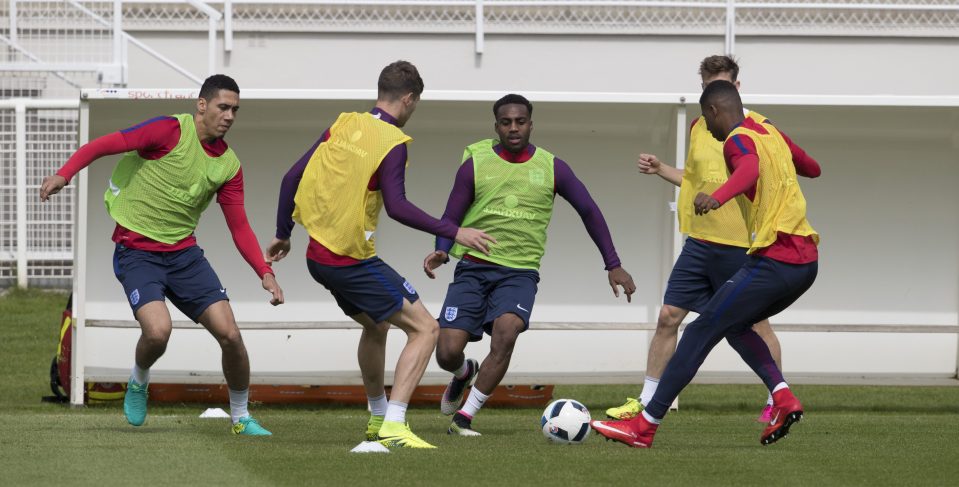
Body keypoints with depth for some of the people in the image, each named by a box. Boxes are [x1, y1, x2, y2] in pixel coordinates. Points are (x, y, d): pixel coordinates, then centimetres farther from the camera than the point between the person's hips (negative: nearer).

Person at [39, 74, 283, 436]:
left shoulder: (229, 165, 4)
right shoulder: (171, 131, -13)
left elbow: (239, 227, 8)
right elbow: (105, 145, -16)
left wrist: (265, 273, -3)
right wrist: (64, 174, -30)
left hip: (184, 253, 5)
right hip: (137, 252, -5)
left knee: (229, 334, -8)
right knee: (158, 330, -27)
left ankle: (241, 417, 14)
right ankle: (139, 380, 9)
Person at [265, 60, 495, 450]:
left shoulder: (343, 126, 7)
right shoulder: (392, 143, -13)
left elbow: (292, 178, 9)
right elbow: (397, 207, -22)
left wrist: (282, 235, 20)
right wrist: (454, 233, -18)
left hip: (318, 255, 8)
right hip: (353, 261, -8)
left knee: (375, 326, 30)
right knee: (425, 329, -6)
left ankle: (378, 417, 41)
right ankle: (393, 427, -18)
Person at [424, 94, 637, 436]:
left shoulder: (551, 168, 3)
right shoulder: (475, 165, 1)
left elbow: (589, 211, 12)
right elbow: (451, 218, 4)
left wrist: (613, 265, 9)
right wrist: (441, 251, -18)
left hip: (520, 272, 0)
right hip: (473, 267, 0)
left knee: (506, 331, -30)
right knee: (447, 352, -10)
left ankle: (464, 417, -20)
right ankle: (465, 373, 30)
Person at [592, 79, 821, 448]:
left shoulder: (738, 140, -7)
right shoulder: (772, 134, 18)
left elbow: (750, 169, -32)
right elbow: (812, 169, 36)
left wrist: (718, 197, -51)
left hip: (774, 260, -9)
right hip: (807, 260, 9)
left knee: (701, 332, -6)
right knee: (735, 326, 23)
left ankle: (645, 427, -7)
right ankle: (783, 398, 3)